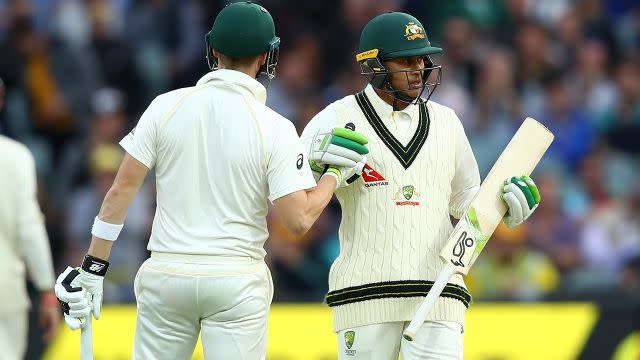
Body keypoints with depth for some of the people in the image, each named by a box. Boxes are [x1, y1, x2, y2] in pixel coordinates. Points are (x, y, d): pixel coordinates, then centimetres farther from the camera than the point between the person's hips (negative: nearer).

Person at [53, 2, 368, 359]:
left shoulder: (166, 106, -1)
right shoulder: (275, 128, -8)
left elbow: (122, 190, -2)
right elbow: (299, 219, -11)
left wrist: (93, 268, 3)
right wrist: (336, 174, 6)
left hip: (166, 277, 2)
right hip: (237, 283, -2)